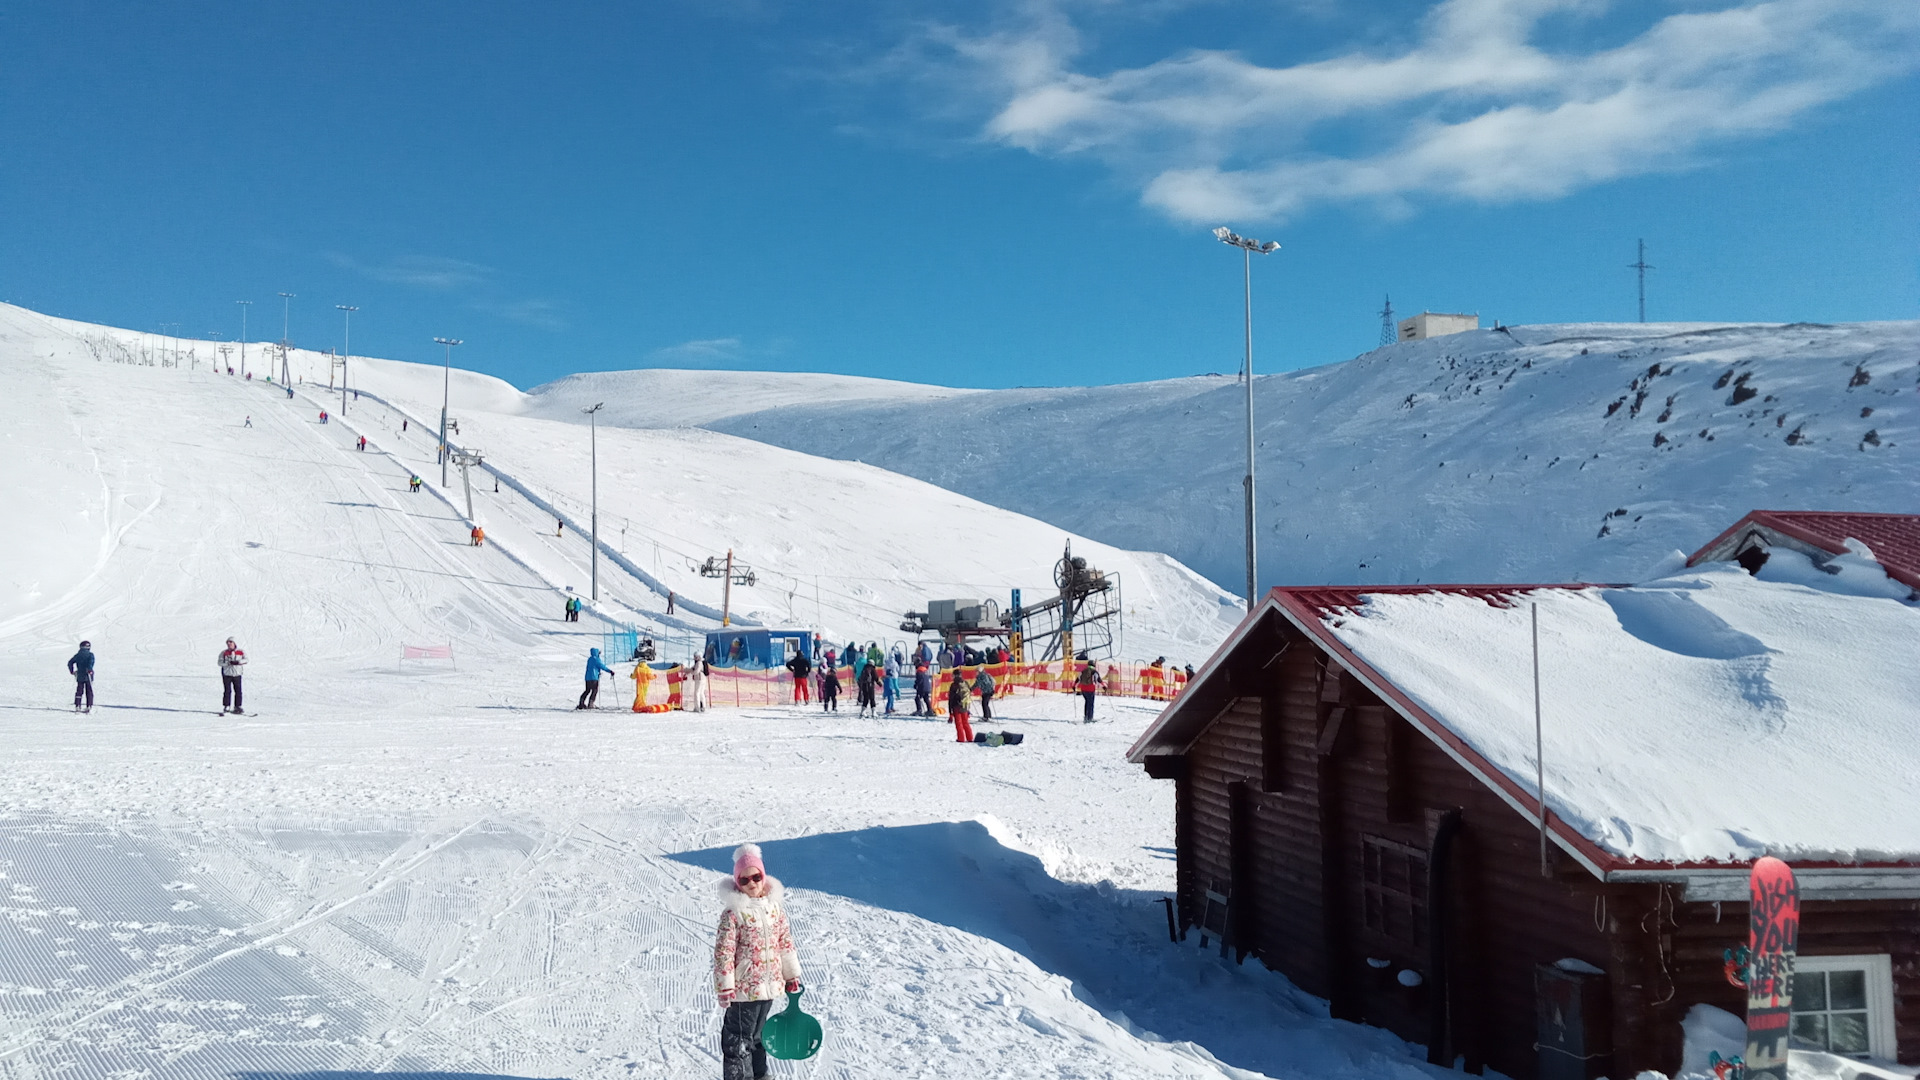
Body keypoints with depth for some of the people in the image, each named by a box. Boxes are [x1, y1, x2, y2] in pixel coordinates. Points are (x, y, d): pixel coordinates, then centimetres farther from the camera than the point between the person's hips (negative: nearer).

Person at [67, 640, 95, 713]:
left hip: (79, 676, 3)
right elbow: (91, 661, -21)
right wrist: (90, 670, -22)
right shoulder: (90, 654, -3)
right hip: (88, 676, -3)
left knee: (79, 691, 10)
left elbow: (70, 663, 8)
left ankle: (77, 706, 5)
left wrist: (72, 671, 18)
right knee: (89, 691, 2)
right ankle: (89, 706, -3)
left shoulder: (77, 655, 8)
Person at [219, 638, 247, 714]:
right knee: (227, 691, -4)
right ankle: (225, 706, 2)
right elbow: (220, 662, -5)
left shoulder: (240, 652, 4)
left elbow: (246, 660, 0)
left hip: (237, 674, 1)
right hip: (227, 674, -1)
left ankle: (237, 706, 11)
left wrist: (238, 662, -18)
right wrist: (229, 663, -21)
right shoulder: (224, 653, 1)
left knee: (238, 691, 2)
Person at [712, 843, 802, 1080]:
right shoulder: (733, 913, -17)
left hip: (769, 984, 6)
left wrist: (792, 974, 13)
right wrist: (725, 987, -19)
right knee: (739, 1038, 4)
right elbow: (723, 952, -18)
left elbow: (785, 942, 10)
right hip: (743, 987, -6)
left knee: (757, 1032, 24)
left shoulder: (774, 905, 2)